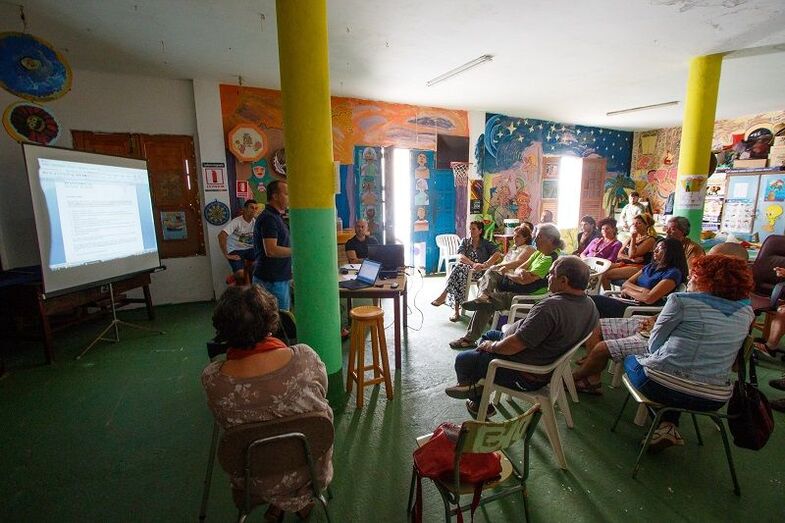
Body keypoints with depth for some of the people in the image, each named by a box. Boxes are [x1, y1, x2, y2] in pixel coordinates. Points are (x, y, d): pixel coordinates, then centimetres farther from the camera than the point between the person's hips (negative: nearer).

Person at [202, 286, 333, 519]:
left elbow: (226, 422, -5)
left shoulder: (211, 379, -26)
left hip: (257, 483, 2)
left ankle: (276, 505, 38)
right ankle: (303, 500, 39)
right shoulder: (305, 358, -30)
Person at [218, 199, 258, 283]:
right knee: (241, 274, -27)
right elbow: (221, 236, -28)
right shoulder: (236, 222, -18)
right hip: (235, 250, -5)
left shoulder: (256, 221, -1)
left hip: (250, 249, 5)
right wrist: (226, 255, -26)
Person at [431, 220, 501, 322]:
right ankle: (456, 310, -40)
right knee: (459, 270, -35)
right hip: (464, 268, 3)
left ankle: (443, 296, -35)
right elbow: (461, 257, -2)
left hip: (479, 272, -2)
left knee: (460, 268, -35)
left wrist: (484, 265, -26)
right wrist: (473, 264, -21)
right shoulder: (465, 241, 16)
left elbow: (497, 254, -11)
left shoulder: (486, 244, 8)